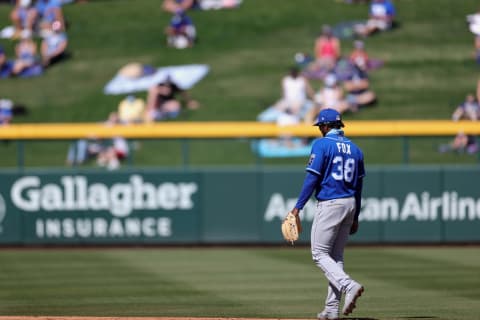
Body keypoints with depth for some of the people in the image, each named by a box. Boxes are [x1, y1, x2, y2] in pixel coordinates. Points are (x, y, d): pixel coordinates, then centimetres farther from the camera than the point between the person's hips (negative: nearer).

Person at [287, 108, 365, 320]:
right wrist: (355, 217, 20)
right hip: (349, 205, 7)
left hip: (329, 204, -7)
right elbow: (358, 185, 15)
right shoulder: (354, 149, 13)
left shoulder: (322, 144, -7)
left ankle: (349, 285, -24)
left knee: (319, 254, -2)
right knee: (336, 255, 12)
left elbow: (312, 178, -14)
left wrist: (298, 207, -11)